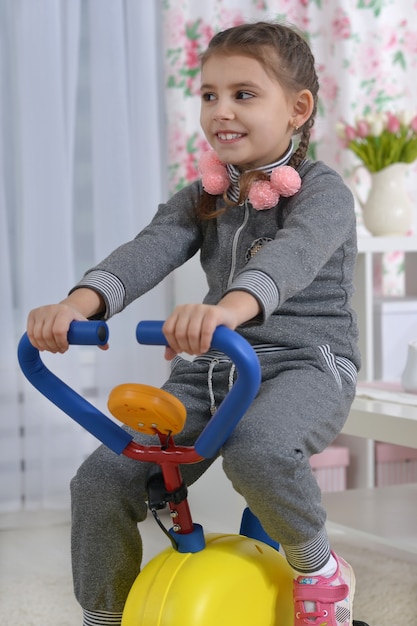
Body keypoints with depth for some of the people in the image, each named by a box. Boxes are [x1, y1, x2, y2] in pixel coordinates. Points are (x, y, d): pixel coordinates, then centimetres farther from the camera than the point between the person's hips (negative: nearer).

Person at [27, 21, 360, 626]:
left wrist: (230, 307, -52)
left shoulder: (322, 190, -6)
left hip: (305, 363, -5)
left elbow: (295, 252, -29)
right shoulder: (199, 198, 11)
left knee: (256, 450, -39)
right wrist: (82, 301, -31)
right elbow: (149, 250, -9)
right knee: (101, 483, -11)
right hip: (211, 368, 6)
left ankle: (317, 565, -10)